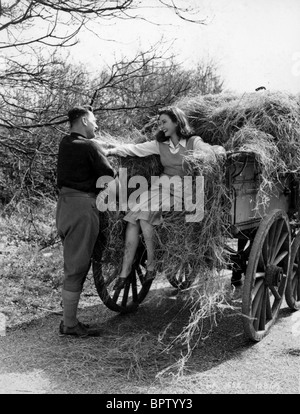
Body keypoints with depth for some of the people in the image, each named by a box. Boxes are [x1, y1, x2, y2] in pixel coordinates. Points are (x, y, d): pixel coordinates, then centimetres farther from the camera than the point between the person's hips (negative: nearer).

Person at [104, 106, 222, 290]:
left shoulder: (193, 142, 1)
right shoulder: (160, 144, 14)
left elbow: (211, 155, -12)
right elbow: (135, 149, 7)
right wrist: (111, 151, -4)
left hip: (181, 190, -5)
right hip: (161, 185, 5)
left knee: (145, 218, -25)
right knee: (133, 218, -14)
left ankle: (151, 266, -12)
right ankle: (124, 273, -13)